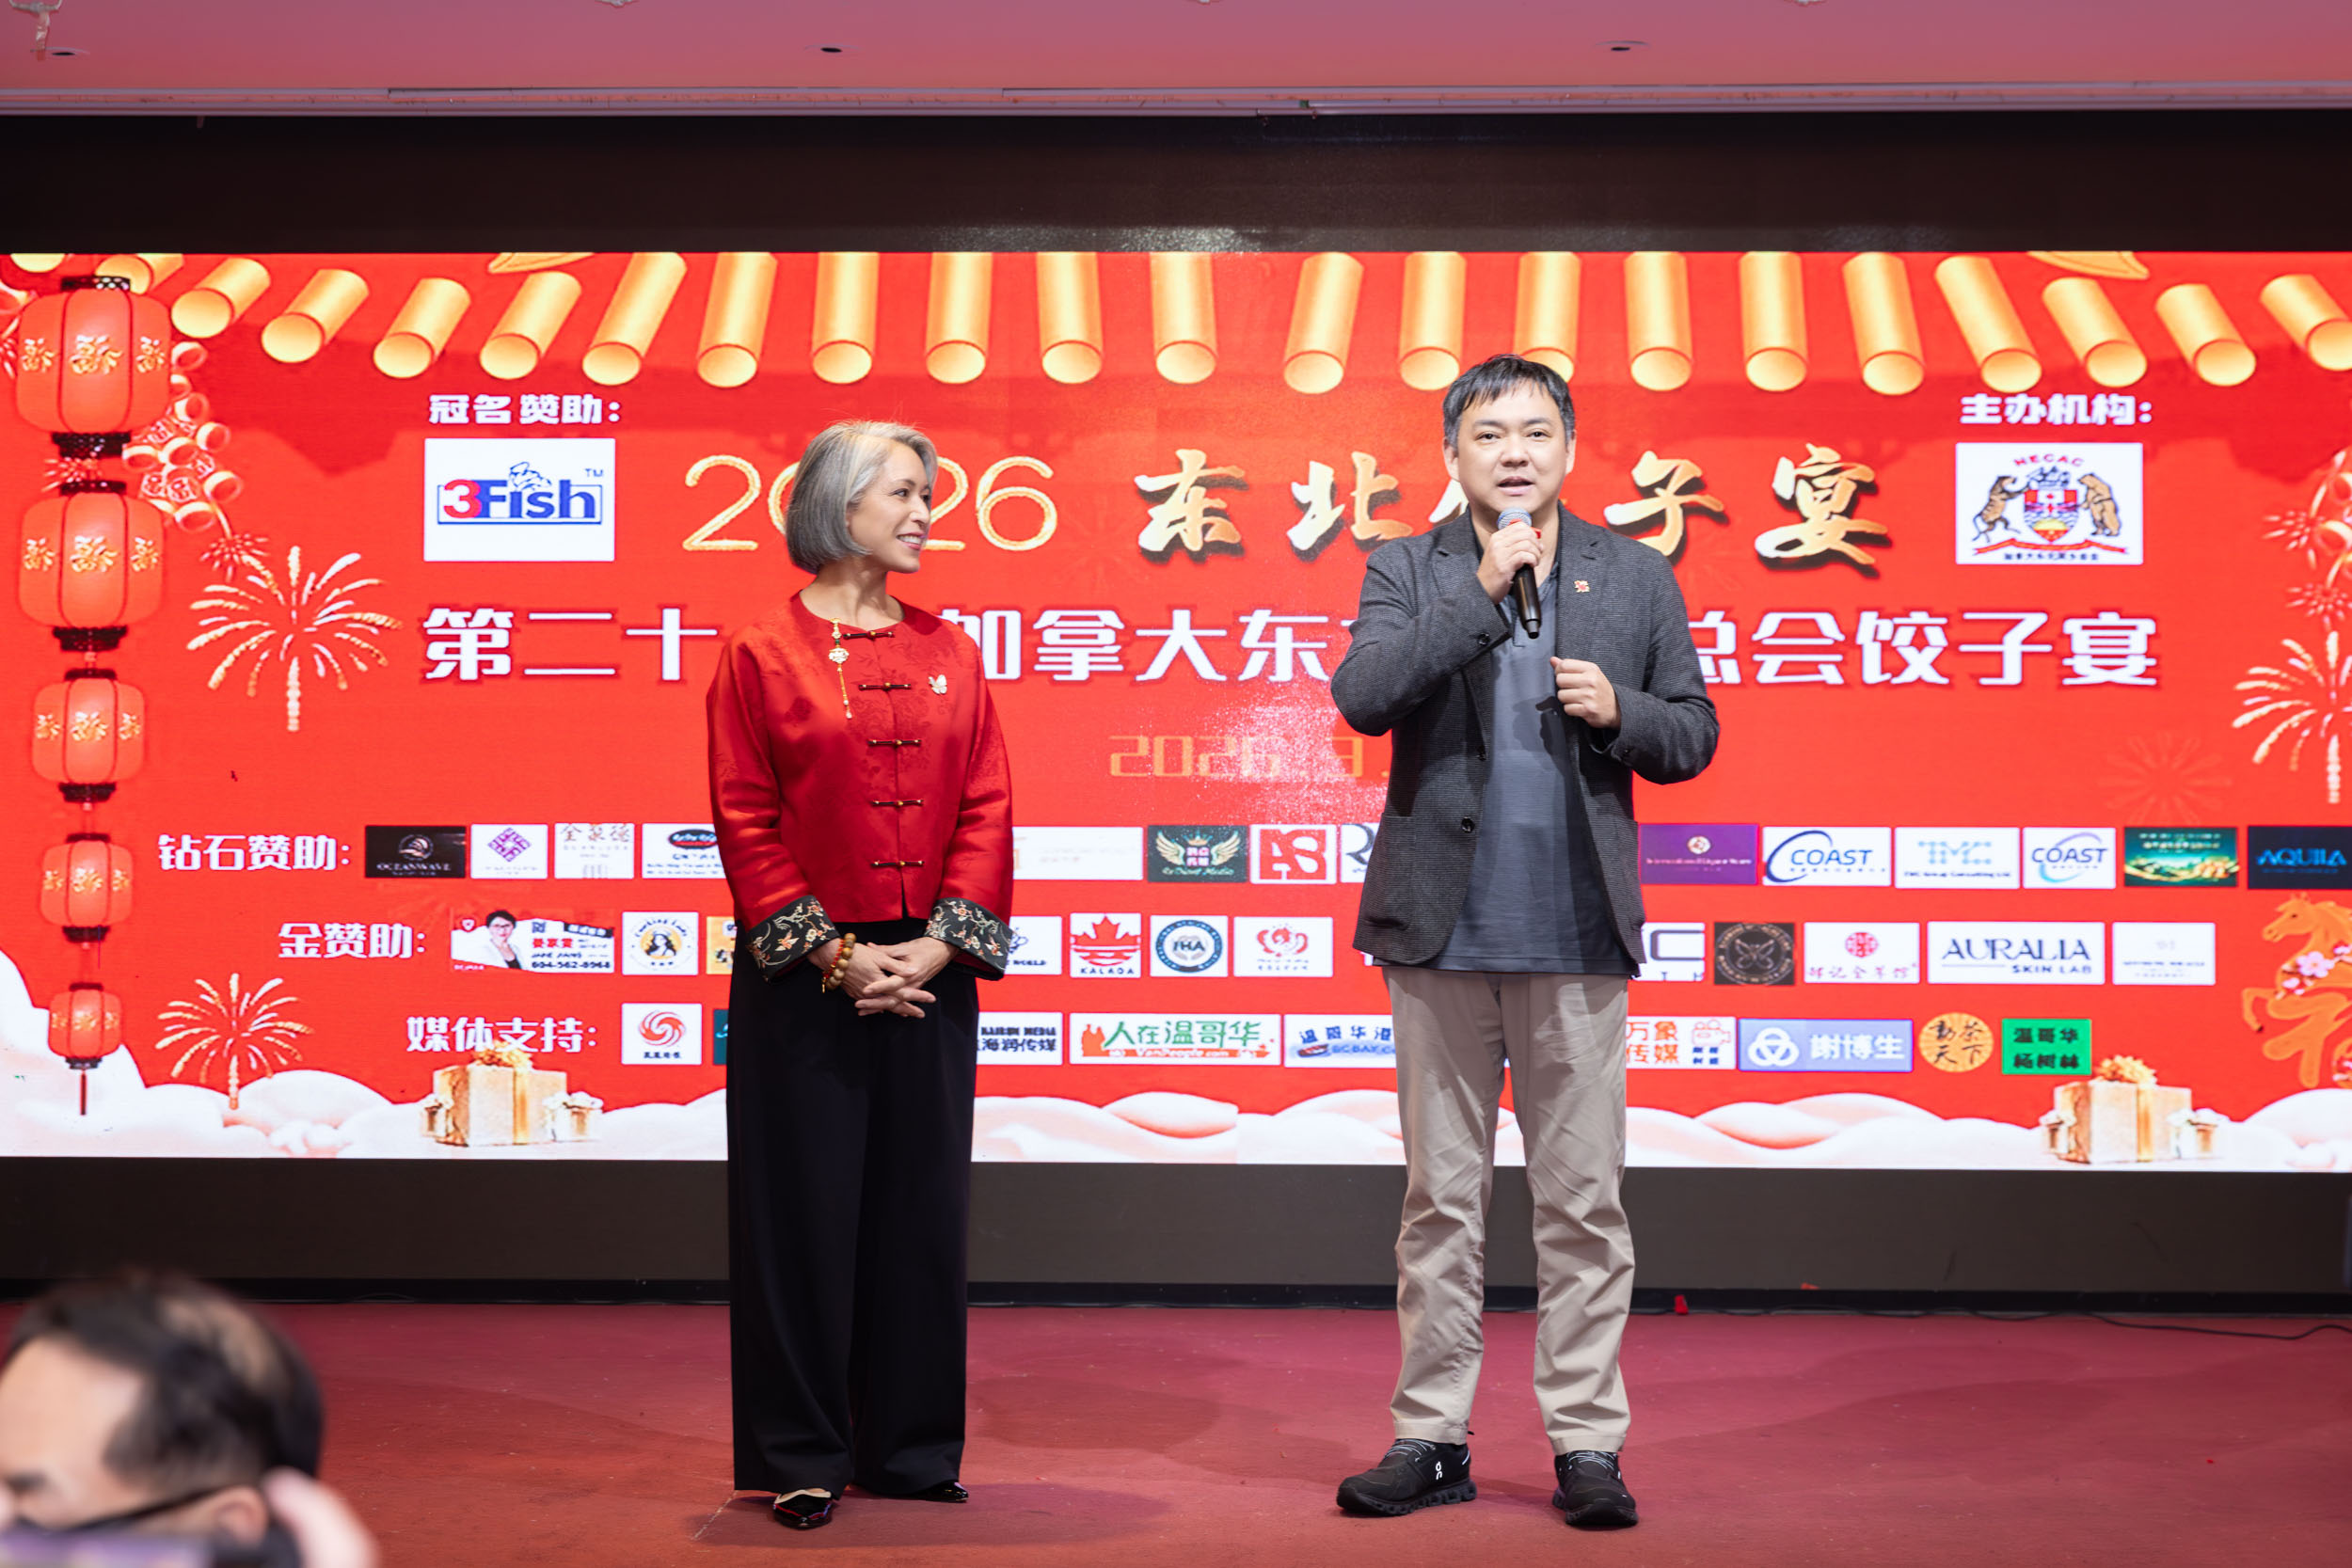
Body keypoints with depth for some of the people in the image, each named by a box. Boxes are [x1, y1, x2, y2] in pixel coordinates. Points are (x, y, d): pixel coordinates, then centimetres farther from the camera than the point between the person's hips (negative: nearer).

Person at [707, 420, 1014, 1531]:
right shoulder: (762, 654, -1)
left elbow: (987, 809, 4)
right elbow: (745, 820, -5)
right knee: (804, 1209, 2)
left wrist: (941, 945, -8)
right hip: (804, 976, -3)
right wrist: (832, 951, -13)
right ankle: (801, 1459, 13)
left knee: (920, 1205, 8)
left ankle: (911, 1448, 20)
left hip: (929, 973, 4)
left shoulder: (950, 653, 10)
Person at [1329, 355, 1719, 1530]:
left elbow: (1692, 734, 10)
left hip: (1576, 936, 0)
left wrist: (1617, 711, -10)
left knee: (1583, 1200, 3)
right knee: (1440, 1198, 8)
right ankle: (1431, 1438, 17)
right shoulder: (1407, 570, 6)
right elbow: (1362, 696, -11)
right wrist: (1482, 591, -15)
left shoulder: (1637, 577, 9)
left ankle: (1586, 1443, 13)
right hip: (1442, 932, 0)